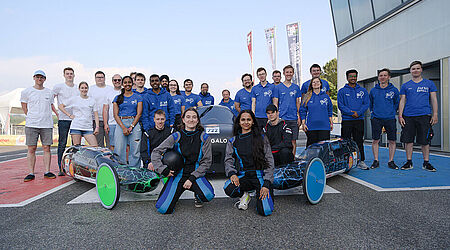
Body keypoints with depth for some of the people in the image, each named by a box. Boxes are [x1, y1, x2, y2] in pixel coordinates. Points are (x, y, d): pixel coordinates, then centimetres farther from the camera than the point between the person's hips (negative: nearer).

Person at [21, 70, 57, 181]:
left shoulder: (49, 92, 13)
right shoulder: (26, 92, 7)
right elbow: (24, 108, 12)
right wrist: (32, 118, 9)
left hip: (47, 125, 2)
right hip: (31, 125, -1)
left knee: (46, 148, 1)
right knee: (31, 148, 0)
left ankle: (47, 172, 7)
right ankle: (31, 173, 6)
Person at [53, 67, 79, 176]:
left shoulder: (78, 88, 12)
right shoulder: (58, 87, 1)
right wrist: (56, 112, -3)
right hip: (63, 119, -3)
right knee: (62, 143, -1)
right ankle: (61, 168, 6)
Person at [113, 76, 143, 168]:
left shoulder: (138, 97, 10)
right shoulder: (118, 98, 12)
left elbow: (139, 113, 3)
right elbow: (116, 115, 5)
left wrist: (131, 126, -9)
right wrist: (123, 127, -9)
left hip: (134, 124, -1)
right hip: (120, 124, 1)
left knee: (135, 150, -3)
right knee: (119, 150, -3)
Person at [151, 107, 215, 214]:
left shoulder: (204, 137, 0)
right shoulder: (176, 137, 0)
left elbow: (207, 161, -2)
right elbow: (156, 152, 2)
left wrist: (192, 178, -11)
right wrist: (163, 170, -11)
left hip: (195, 174, 0)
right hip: (177, 174, 0)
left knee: (208, 195, -31)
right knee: (163, 209, -16)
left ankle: (198, 196, 7)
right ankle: (174, 192, 19)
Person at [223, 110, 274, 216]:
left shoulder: (261, 138, 4)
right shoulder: (233, 141, 12)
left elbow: (269, 161, -1)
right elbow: (228, 160, 6)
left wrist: (267, 183, -11)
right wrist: (232, 173, -17)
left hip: (260, 175, -2)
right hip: (243, 176, 2)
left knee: (265, 211, -21)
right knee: (229, 189, -32)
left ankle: (259, 195, 15)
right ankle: (244, 196, 4)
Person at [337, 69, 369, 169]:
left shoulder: (363, 91, 12)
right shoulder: (342, 91, 5)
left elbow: (366, 104, 4)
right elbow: (340, 105, -4)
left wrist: (358, 112, -13)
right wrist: (351, 112, -16)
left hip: (359, 120, 2)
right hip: (346, 120, -2)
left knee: (359, 142, 6)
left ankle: (361, 161, 12)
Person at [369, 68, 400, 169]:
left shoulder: (394, 90, 4)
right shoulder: (373, 90, 6)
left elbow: (397, 103, 13)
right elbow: (370, 103, 18)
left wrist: (392, 111, 7)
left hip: (390, 119, 0)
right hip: (376, 119, 0)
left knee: (392, 141, 2)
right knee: (375, 141, 1)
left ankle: (391, 161, 13)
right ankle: (375, 161, 11)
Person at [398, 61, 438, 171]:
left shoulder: (429, 84, 9)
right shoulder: (405, 86, 10)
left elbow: (433, 100, 7)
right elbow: (402, 101, 8)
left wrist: (435, 114, -1)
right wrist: (400, 115, -1)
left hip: (424, 116, -1)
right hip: (408, 117, 1)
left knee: (425, 141, 2)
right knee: (408, 140, 2)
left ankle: (426, 163, 13)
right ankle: (409, 162, 12)